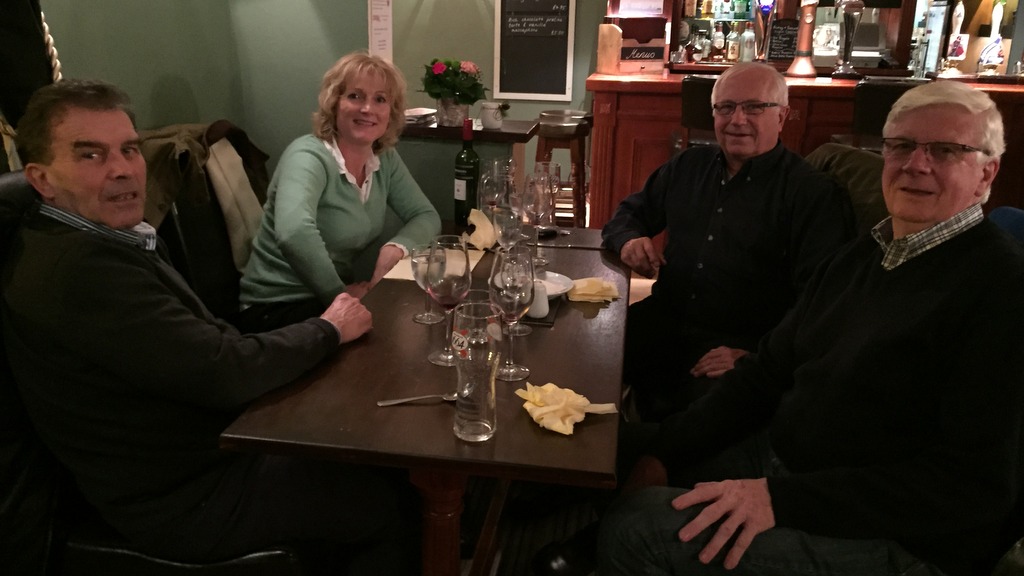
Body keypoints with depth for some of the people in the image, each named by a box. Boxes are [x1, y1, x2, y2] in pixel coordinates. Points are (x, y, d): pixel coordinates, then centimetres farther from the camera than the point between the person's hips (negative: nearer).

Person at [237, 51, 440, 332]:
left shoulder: (386, 159, 2)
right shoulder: (309, 156, -21)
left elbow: (426, 216, 6)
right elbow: (294, 234, -39)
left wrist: (396, 248, -15)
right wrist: (338, 294, -28)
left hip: (336, 296, 8)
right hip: (278, 308, -7)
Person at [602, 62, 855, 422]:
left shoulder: (814, 194, -3)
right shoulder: (689, 166, 16)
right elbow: (629, 213, 27)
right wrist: (629, 239, 3)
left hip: (741, 345, -5)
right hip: (664, 322, 5)